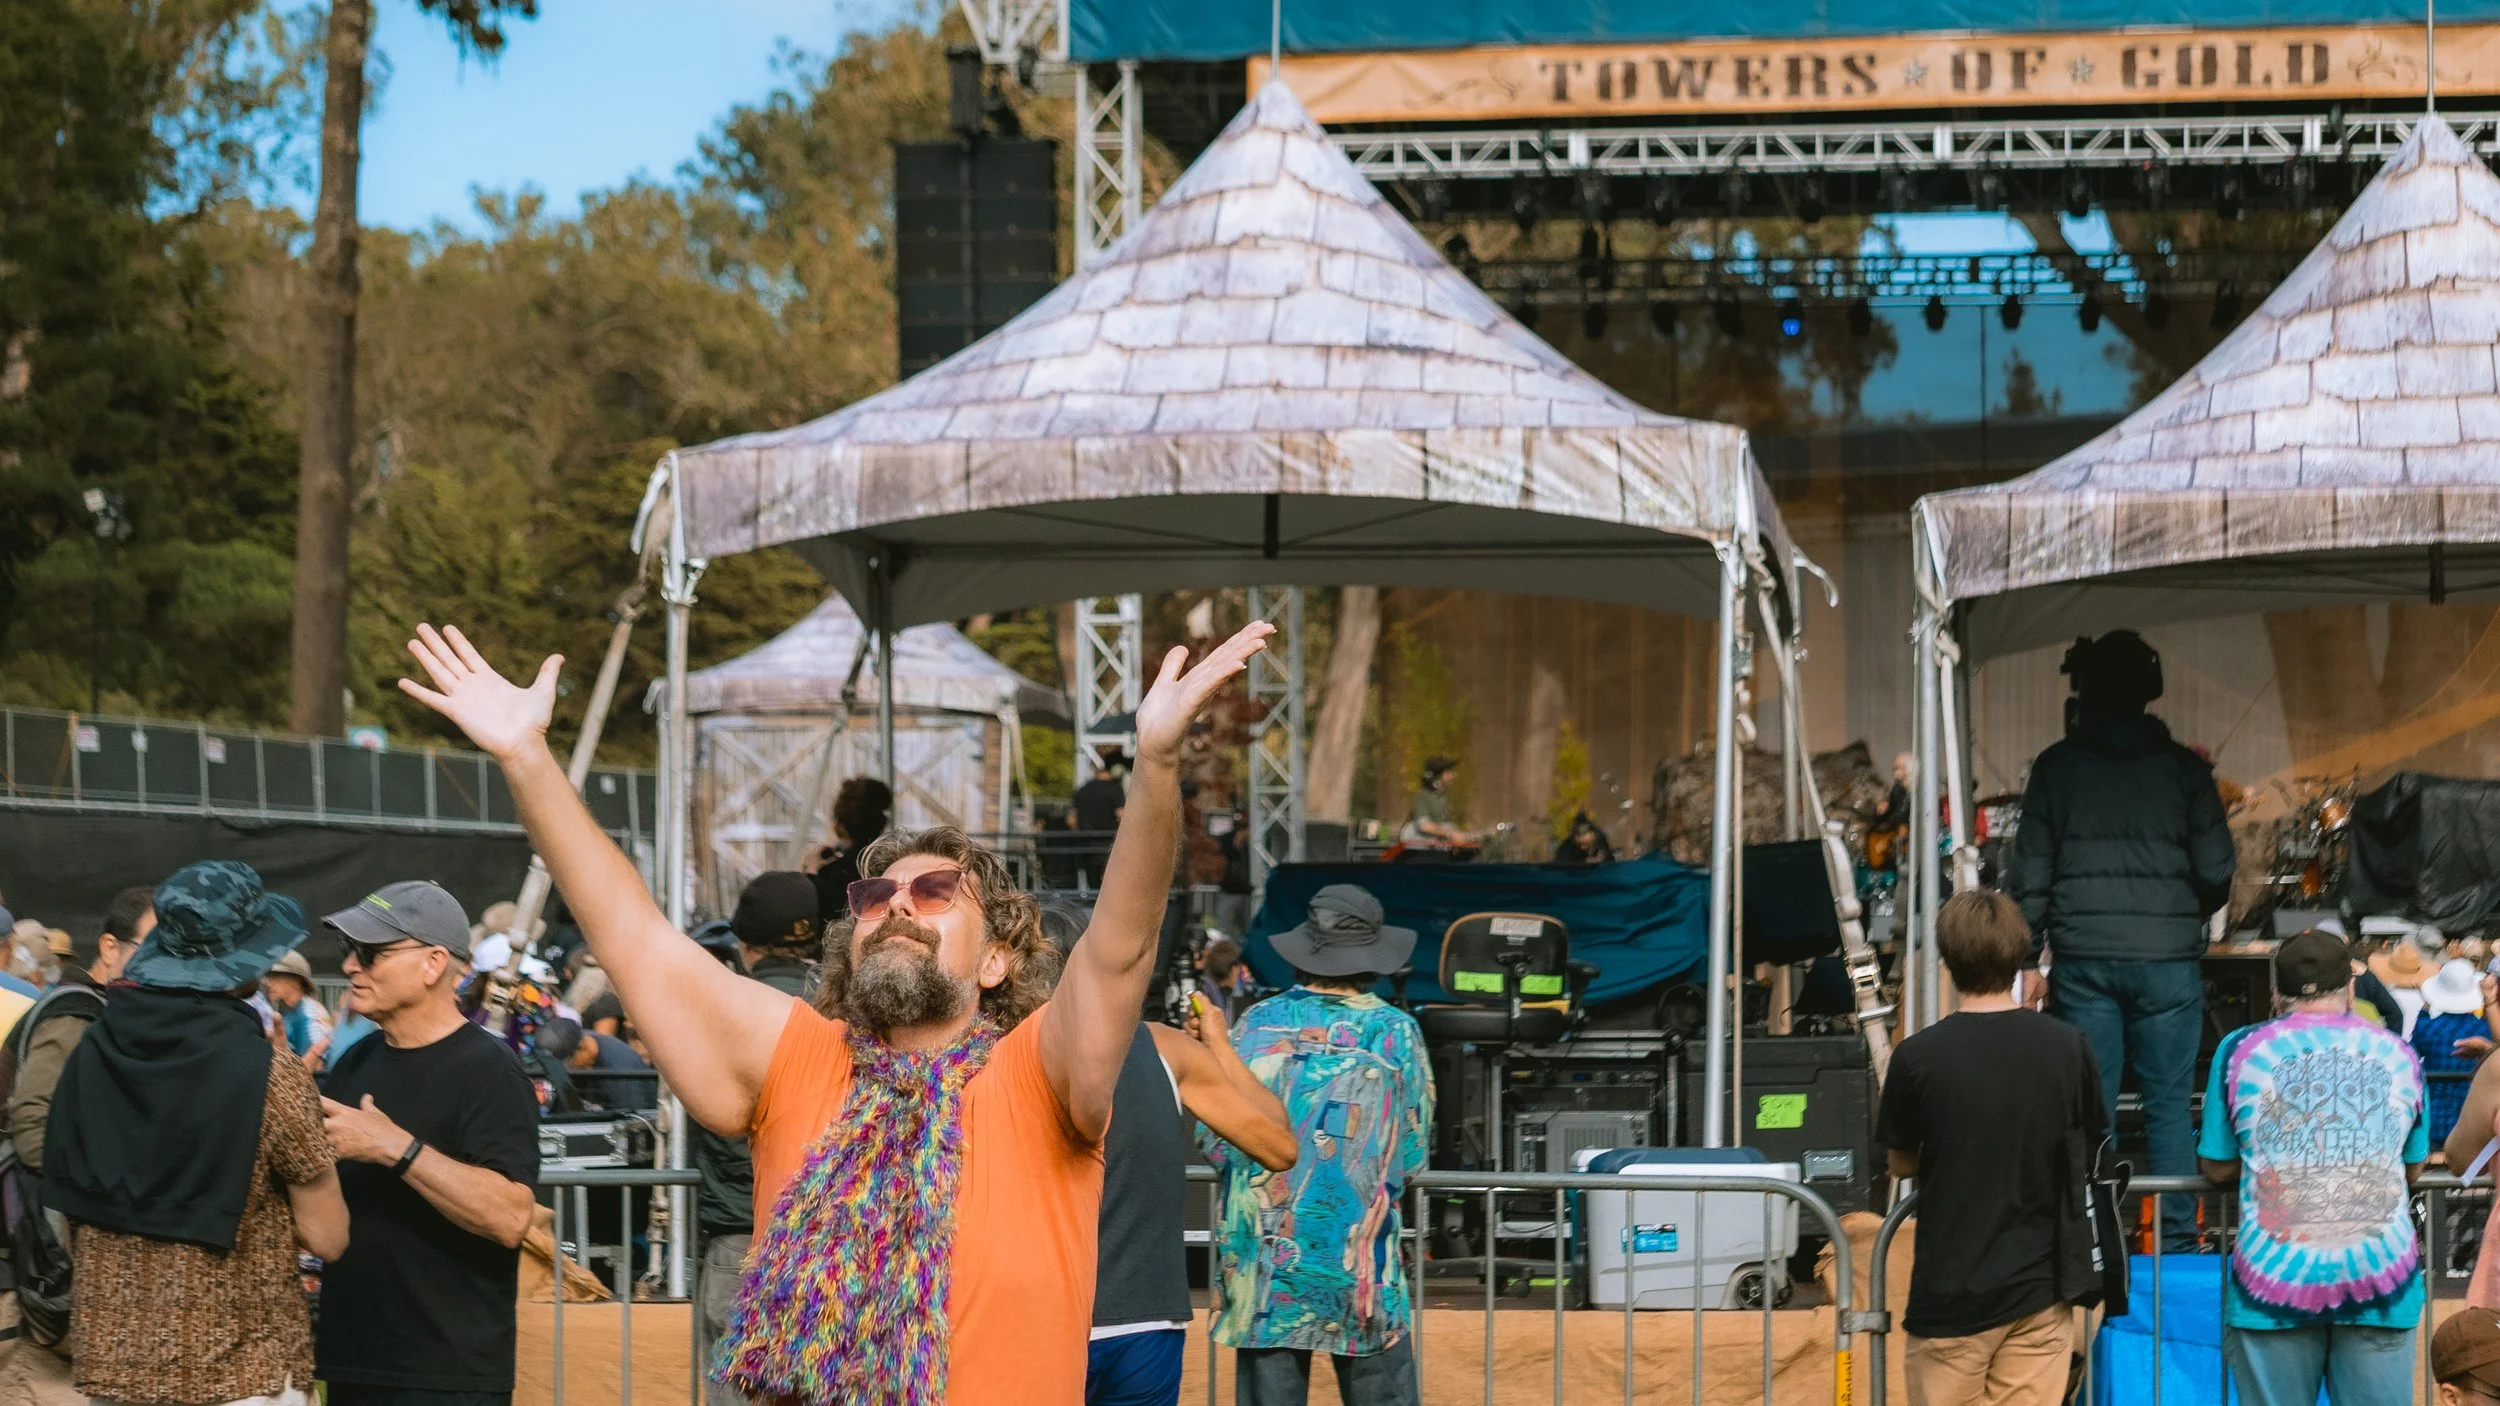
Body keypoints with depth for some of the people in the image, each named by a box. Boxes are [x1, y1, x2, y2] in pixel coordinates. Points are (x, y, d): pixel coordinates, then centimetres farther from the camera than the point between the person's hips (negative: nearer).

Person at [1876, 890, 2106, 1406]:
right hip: (2042, 1283, 2)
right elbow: (2090, 1146, 9)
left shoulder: (1918, 1057, -12)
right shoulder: (2067, 1048, -5)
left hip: (1952, 1290, -2)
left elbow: (1900, 1163, 2)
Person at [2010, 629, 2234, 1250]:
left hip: (2082, 957, 0)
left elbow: (2029, 876, 3)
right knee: (2169, 1104, 3)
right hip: (2167, 957, 0)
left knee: (2090, 1107, 3)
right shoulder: (2183, 768, 2)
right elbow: (2217, 872, 4)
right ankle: (2178, 1240, 2)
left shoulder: (2056, 767, 4)